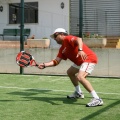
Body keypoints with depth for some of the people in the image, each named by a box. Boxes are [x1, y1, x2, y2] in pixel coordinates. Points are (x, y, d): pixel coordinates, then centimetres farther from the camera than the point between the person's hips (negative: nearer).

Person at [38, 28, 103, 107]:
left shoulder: (68, 38, -10)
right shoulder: (62, 49, 16)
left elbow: (78, 39, -31)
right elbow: (56, 61, 13)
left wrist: (80, 50, -49)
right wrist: (44, 65, 1)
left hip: (89, 59, -11)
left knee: (80, 77, -30)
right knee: (70, 72, 28)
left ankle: (97, 99, -30)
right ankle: (79, 93, 40)